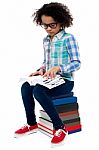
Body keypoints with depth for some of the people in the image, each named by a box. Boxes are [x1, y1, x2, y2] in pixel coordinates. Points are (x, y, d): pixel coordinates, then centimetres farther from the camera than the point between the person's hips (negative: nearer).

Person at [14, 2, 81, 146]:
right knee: (25, 87, -16)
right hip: (50, 80, 7)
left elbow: (76, 63, -15)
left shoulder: (68, 38, -10)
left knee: (38, 91, -30)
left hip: (65, 81, -7)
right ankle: (32, 124, 0)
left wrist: (58, 68, -31)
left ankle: (60, 128, -17)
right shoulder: (46, 40, 11)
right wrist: (41, 70, -2)